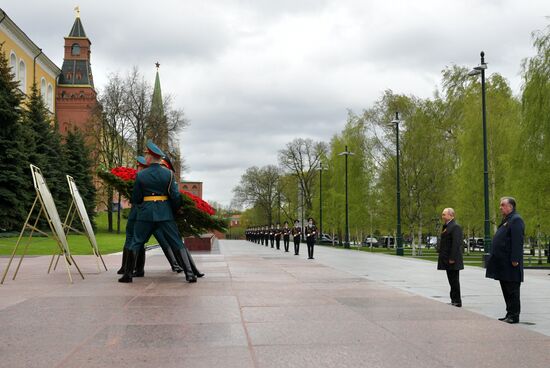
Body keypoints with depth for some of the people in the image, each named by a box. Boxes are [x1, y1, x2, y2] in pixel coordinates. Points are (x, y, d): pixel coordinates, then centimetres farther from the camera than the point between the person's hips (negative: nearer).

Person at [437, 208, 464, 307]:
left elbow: (456, 243, -21)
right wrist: (442, 256, 17)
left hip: (453, 260, -10)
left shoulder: (455, 227, -15)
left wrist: (452, 258, -23)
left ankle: (457, 301, 3)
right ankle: (454, 300, 20)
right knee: (452, 280, 13)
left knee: (454, 280, -3)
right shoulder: (446, 226, 16)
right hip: (447, 260, 10)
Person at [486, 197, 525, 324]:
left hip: (510, 264, -10)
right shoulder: (506, 220, 19)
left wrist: (515, 260, -25)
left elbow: (517, 241, -21)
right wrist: (494, 258, 19)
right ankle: (510, 314, 21)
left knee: (512, 290, -4)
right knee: (506, 290, 14)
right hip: (503, 264, 10)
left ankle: (514, 316, 2)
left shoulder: (516, 220, -13)